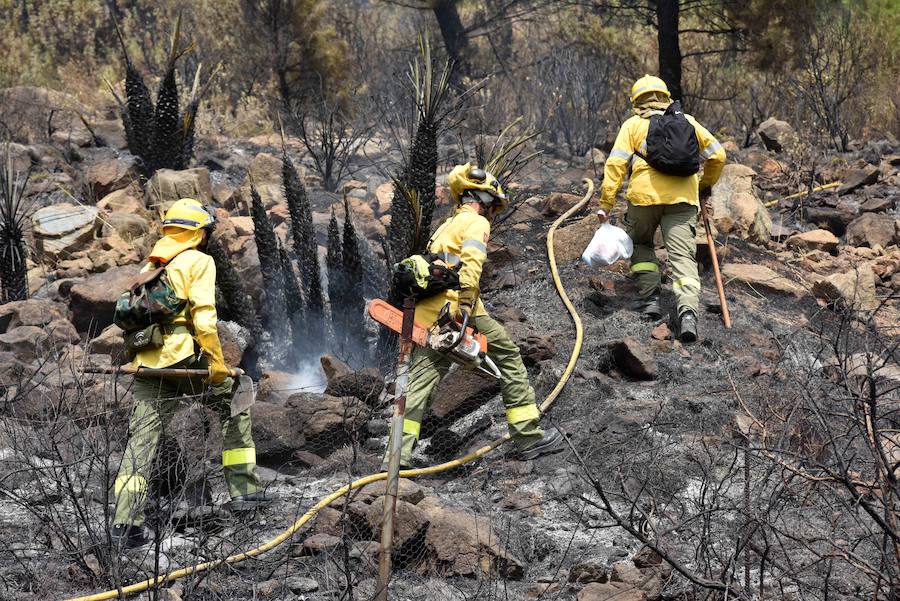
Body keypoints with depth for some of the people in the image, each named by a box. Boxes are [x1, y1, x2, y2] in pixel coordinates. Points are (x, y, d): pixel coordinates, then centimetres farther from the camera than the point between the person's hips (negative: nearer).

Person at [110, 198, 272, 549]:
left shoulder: (149, 266, 21)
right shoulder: (197, 261, -1)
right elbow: (203, 315, -12)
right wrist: (217, 364, -9)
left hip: (147, 363, 6)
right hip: (184, 357, -6)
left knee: (141, 439, 0)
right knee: (235, 407, 16)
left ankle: (125, 524, -9)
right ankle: (243, 490, 15)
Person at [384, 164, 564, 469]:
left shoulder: (446, 226, 30)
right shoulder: (476, 222, 3)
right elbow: (471, 263, -14)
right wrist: (466, 304, -25)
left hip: (427, 314, 8)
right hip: (457, 308, -8)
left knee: (421, 379, 1)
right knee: (508, 355, 5)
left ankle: (397, 457, -10)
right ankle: (528, 438, 5)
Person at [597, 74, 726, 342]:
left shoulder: (633, 125, 11)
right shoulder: (687, 121, 18)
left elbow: (616, 164, 0)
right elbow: (717, 155, 18)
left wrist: (605, 205, -2)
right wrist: (706, 185, 33)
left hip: (645, 195, -1)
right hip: (683, 197, 1)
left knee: (640, 244, 23)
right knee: (683, 256, -4)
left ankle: (650, 297, 10)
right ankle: (688, 311, -23)